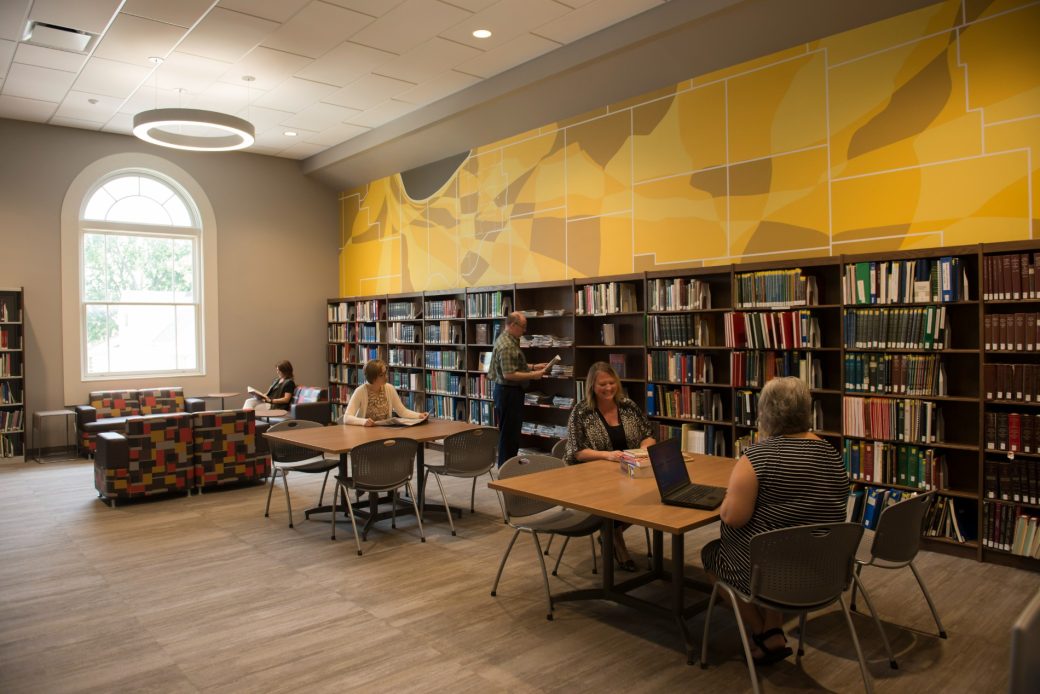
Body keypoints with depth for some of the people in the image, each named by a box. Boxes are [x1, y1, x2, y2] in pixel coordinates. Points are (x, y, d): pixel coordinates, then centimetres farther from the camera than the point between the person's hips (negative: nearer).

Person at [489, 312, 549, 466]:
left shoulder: (510, 340, 13)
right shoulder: (507, 346, -21)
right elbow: (508, 374, -26)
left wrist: (533, 367, 13)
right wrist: (532, 375, -20)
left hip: (511, 391, 11)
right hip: (508, 392, -11)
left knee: (513, 432, 17)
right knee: (509, 434, -3)